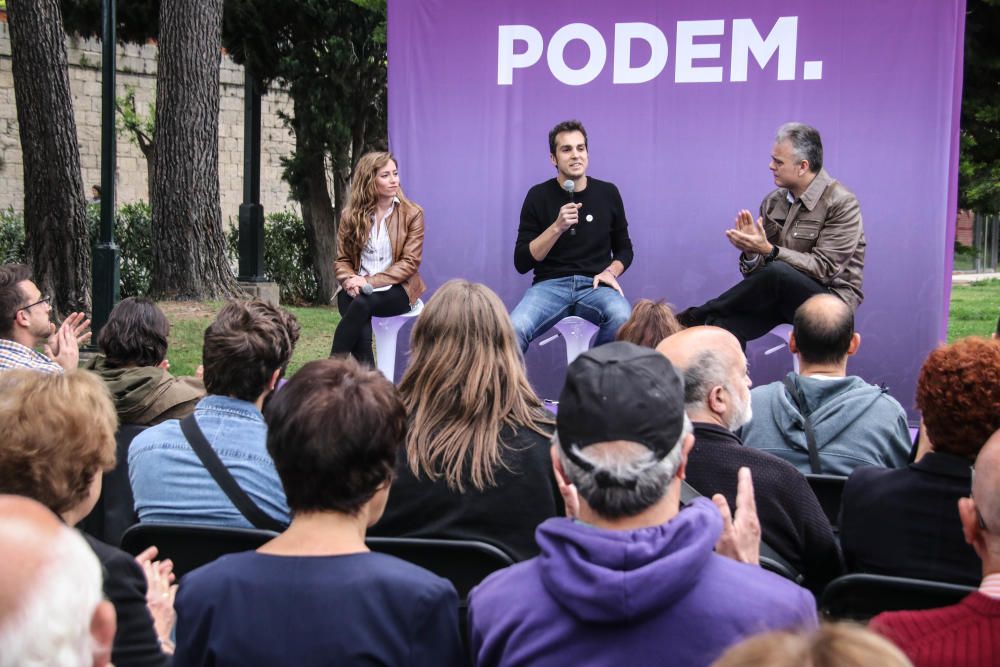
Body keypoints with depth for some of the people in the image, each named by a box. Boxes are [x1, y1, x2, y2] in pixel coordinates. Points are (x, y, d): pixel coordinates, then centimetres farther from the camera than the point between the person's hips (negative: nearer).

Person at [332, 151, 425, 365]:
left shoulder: (412, 214, 0)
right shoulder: (350, 215, 7)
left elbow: (409, 263, -6)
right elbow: (342, 260, 8)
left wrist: (370, 282, -17)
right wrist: (351, 280, -16)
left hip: (396, 290, -2)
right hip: (358, 290, 2)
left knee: (363, 303, -34)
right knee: (361, 334, -32)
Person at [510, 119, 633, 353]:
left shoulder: (608, 193, 8)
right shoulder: (539, 196, 2)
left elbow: (624, 249, 19)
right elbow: (522, 262, -2)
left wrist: (611, 271, -3)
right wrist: (557, 227, -15)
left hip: (595, 286, 1)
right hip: (550, 285, -1)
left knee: (624, 320, -34)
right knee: (514, 329, -34)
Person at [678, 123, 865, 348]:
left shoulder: (842, 203, -11)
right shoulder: (773, 202, 6)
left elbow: (823, 268, -19)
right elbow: (754, 268, 5)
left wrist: (768, 250, -28)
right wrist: (751, 250, -19)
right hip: (782, 298, 5)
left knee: (776, 272, -36)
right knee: (727, 326, -29)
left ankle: (694, 317, -19)